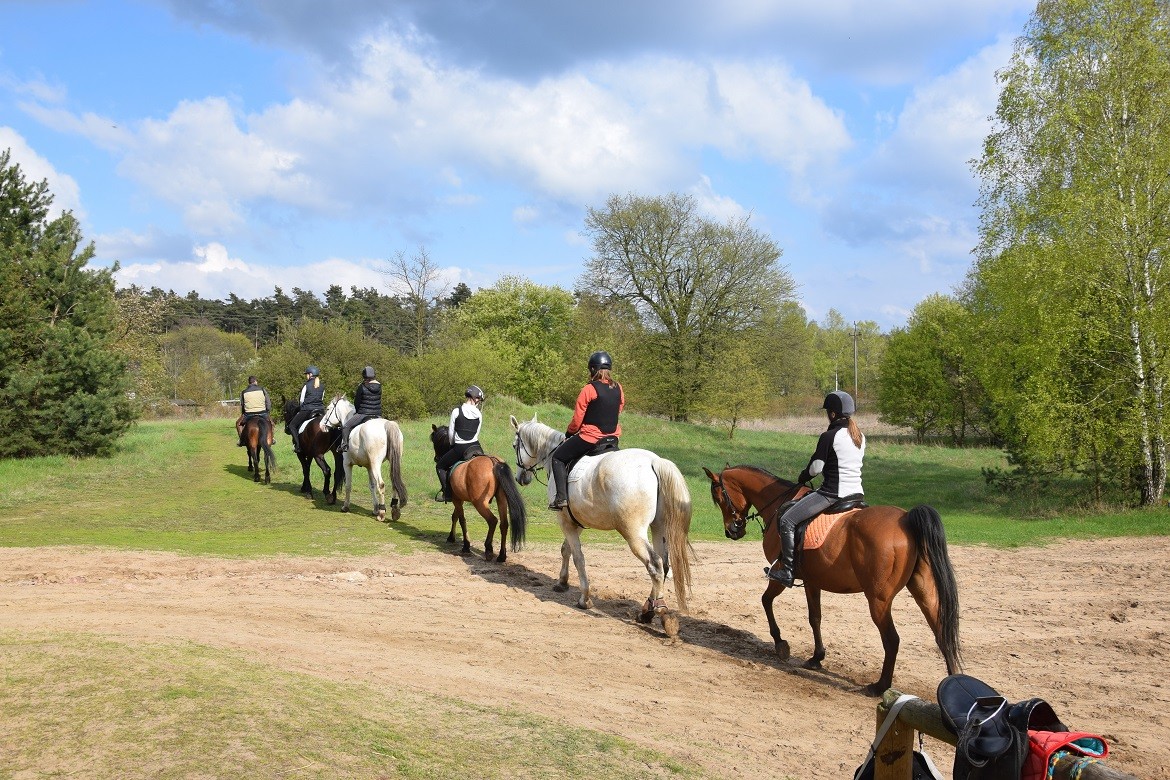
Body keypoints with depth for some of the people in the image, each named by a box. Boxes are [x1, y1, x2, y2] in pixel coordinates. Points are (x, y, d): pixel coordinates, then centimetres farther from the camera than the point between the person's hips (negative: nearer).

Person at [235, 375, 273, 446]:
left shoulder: (243, 392, 5)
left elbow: (241, 406, 11)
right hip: (262, 414, 0)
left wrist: (243, 415, 26)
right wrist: (268, 412, 18)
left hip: (248, 414, 0)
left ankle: (242, 440, 15)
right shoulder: (262, 390, 3)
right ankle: (270, 439, 22)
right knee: (270, 421, 29)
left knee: (238, 423, 25)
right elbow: (268, 403, 4)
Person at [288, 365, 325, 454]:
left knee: (292, 425, 6)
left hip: (307, 410, -5)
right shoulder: (322, 386, 9)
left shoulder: (307, 385, -5)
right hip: (320, 409, 5)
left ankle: (297, 446, -8)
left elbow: (301, 400, 0)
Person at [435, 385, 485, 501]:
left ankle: (447, 494, 7)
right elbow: (477, 433, 8)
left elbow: (451, 433, 0)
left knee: (440, 466, 17)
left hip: (459, 448, -3)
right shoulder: (479, 414, 1)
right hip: (475, 447, 3)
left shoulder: (456, 411, -7)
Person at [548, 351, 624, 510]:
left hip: (590, 436, -6)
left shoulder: (588, 390, -13)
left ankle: (562, 497, -1)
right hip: (612, 437, 6)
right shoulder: (618, 389, 4)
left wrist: (569, 433, 9)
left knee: (558, 457, 10)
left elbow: (577, 420, -9)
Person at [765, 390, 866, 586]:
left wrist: (803, 477, 10)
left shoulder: (829, 437, -12)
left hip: (832, 494, -8)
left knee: (786, 521, -5)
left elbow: (815, 468, -10)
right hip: (857, 492, 8)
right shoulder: (860, 437, 11)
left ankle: (786, 570, -7)